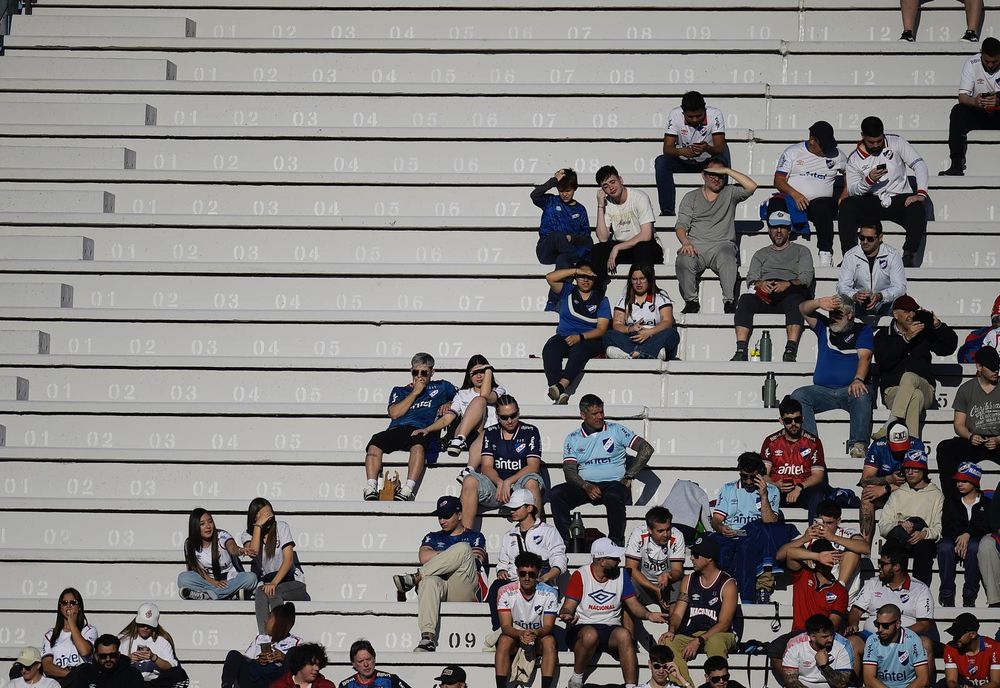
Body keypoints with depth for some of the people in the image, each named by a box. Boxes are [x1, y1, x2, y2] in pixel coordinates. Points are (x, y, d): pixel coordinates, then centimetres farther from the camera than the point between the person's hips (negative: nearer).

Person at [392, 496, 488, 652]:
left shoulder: (474, 537, 23)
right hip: (440, 586, 2)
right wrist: (453, 556, 3)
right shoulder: (433, 537, 30)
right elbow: (424, 557, 7)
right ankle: (427, 637, -54)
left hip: (464, 591, -2)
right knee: (430, 582, -38)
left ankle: (415, 577, -27)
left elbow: (476, 562, 3)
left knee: (463, 548, -27)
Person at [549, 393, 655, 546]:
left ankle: (616, 542, -27)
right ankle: (564, 541, -24)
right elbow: (569, 471, 2)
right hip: (585, 485, 3)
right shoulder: (573, 439, 12)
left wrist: (628, 477, -6)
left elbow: (646, 449, 0)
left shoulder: (616, 430, 6)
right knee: (556, 494, -24)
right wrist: (586, 487, -18)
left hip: (614, 483, -3)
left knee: (613, 497, -39)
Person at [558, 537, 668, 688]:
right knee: (590, 635, -38)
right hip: (582, 628, -2)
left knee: (624, 635, -32)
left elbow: (634, 605, 7)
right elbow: (568, 607, -5)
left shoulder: (621, 576, 9)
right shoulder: (580, 576, -1)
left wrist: (648, 615, -15)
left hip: (611, 629, 3)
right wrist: (567, 615, -30)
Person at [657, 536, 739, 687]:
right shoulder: (688, 580, 13)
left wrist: (699, 641, -22)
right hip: (690, 634, 4)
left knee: (715, 642, -40)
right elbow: (678, 613, 8)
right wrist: (671, 630, -16)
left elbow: (724, 623, -11)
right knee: (667, 643, -27)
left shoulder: (727, 584, -4)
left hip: (718, 635, -4)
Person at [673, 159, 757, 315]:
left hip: (722, 244, -1)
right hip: (696, 245, 1)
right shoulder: (691, 197, 19)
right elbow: (681, 225, 8)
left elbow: (751, 186, -3)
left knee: (728, 260, -37)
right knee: (683, 261, -33)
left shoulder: (729, 194, 16)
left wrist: (727, 170, -1)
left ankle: (729, 302, -34)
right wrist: (685, 243, -14)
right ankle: (691, 301, -20)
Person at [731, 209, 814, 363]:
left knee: (795, 300, -40)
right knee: (745, 300, -32)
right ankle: (741, 351, -42)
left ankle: (790, 351, -52)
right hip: (764, 298, 2)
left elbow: (806, 276, 6)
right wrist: (759, 284, -12)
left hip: (789, 294, -2)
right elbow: (751, 278, 14)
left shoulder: (801, 251, 23)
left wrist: (789, 284, -16)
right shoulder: (761, 254, 31)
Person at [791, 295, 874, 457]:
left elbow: (864, 356, -7)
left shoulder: (862, 330, 10)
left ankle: (858, 445, -42)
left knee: (862, 397, -37)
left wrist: (858, 380, -27)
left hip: (851, 389, -3)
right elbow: (803, 309, 5)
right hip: (822, 390, 3)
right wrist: (819, 303, -19)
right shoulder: (824, 327, 19)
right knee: (798, 396, -24)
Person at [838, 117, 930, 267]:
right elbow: (851, 191, 0)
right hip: (872, 202, 1)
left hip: (899, 199, -1)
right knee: (846, 205, -27)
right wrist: (868, 180, -21)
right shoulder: (855, 159, 2)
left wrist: (921, 193, -18)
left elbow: (919, 165, -4)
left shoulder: (896, 142, -1)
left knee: (917, 209, -34)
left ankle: (909, 256, -23)